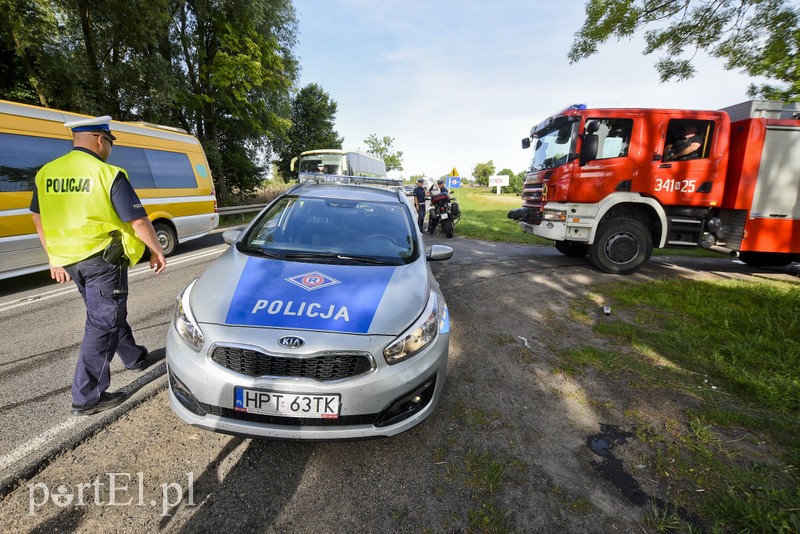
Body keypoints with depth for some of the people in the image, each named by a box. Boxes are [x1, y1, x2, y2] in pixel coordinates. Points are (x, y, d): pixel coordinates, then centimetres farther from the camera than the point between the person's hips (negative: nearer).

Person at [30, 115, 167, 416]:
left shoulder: (45, 174, 7)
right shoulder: (107, 174, -14)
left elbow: (38, 219, 15)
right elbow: (139, 222, -16)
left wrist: (55, 259, 22)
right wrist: (157, 252, -2)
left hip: (69, 261, 8)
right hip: (103, 260, -7)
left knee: (107, 315, 23)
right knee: (102, 324, 1)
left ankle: (135, 358, 41)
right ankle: (87, 398, 7)